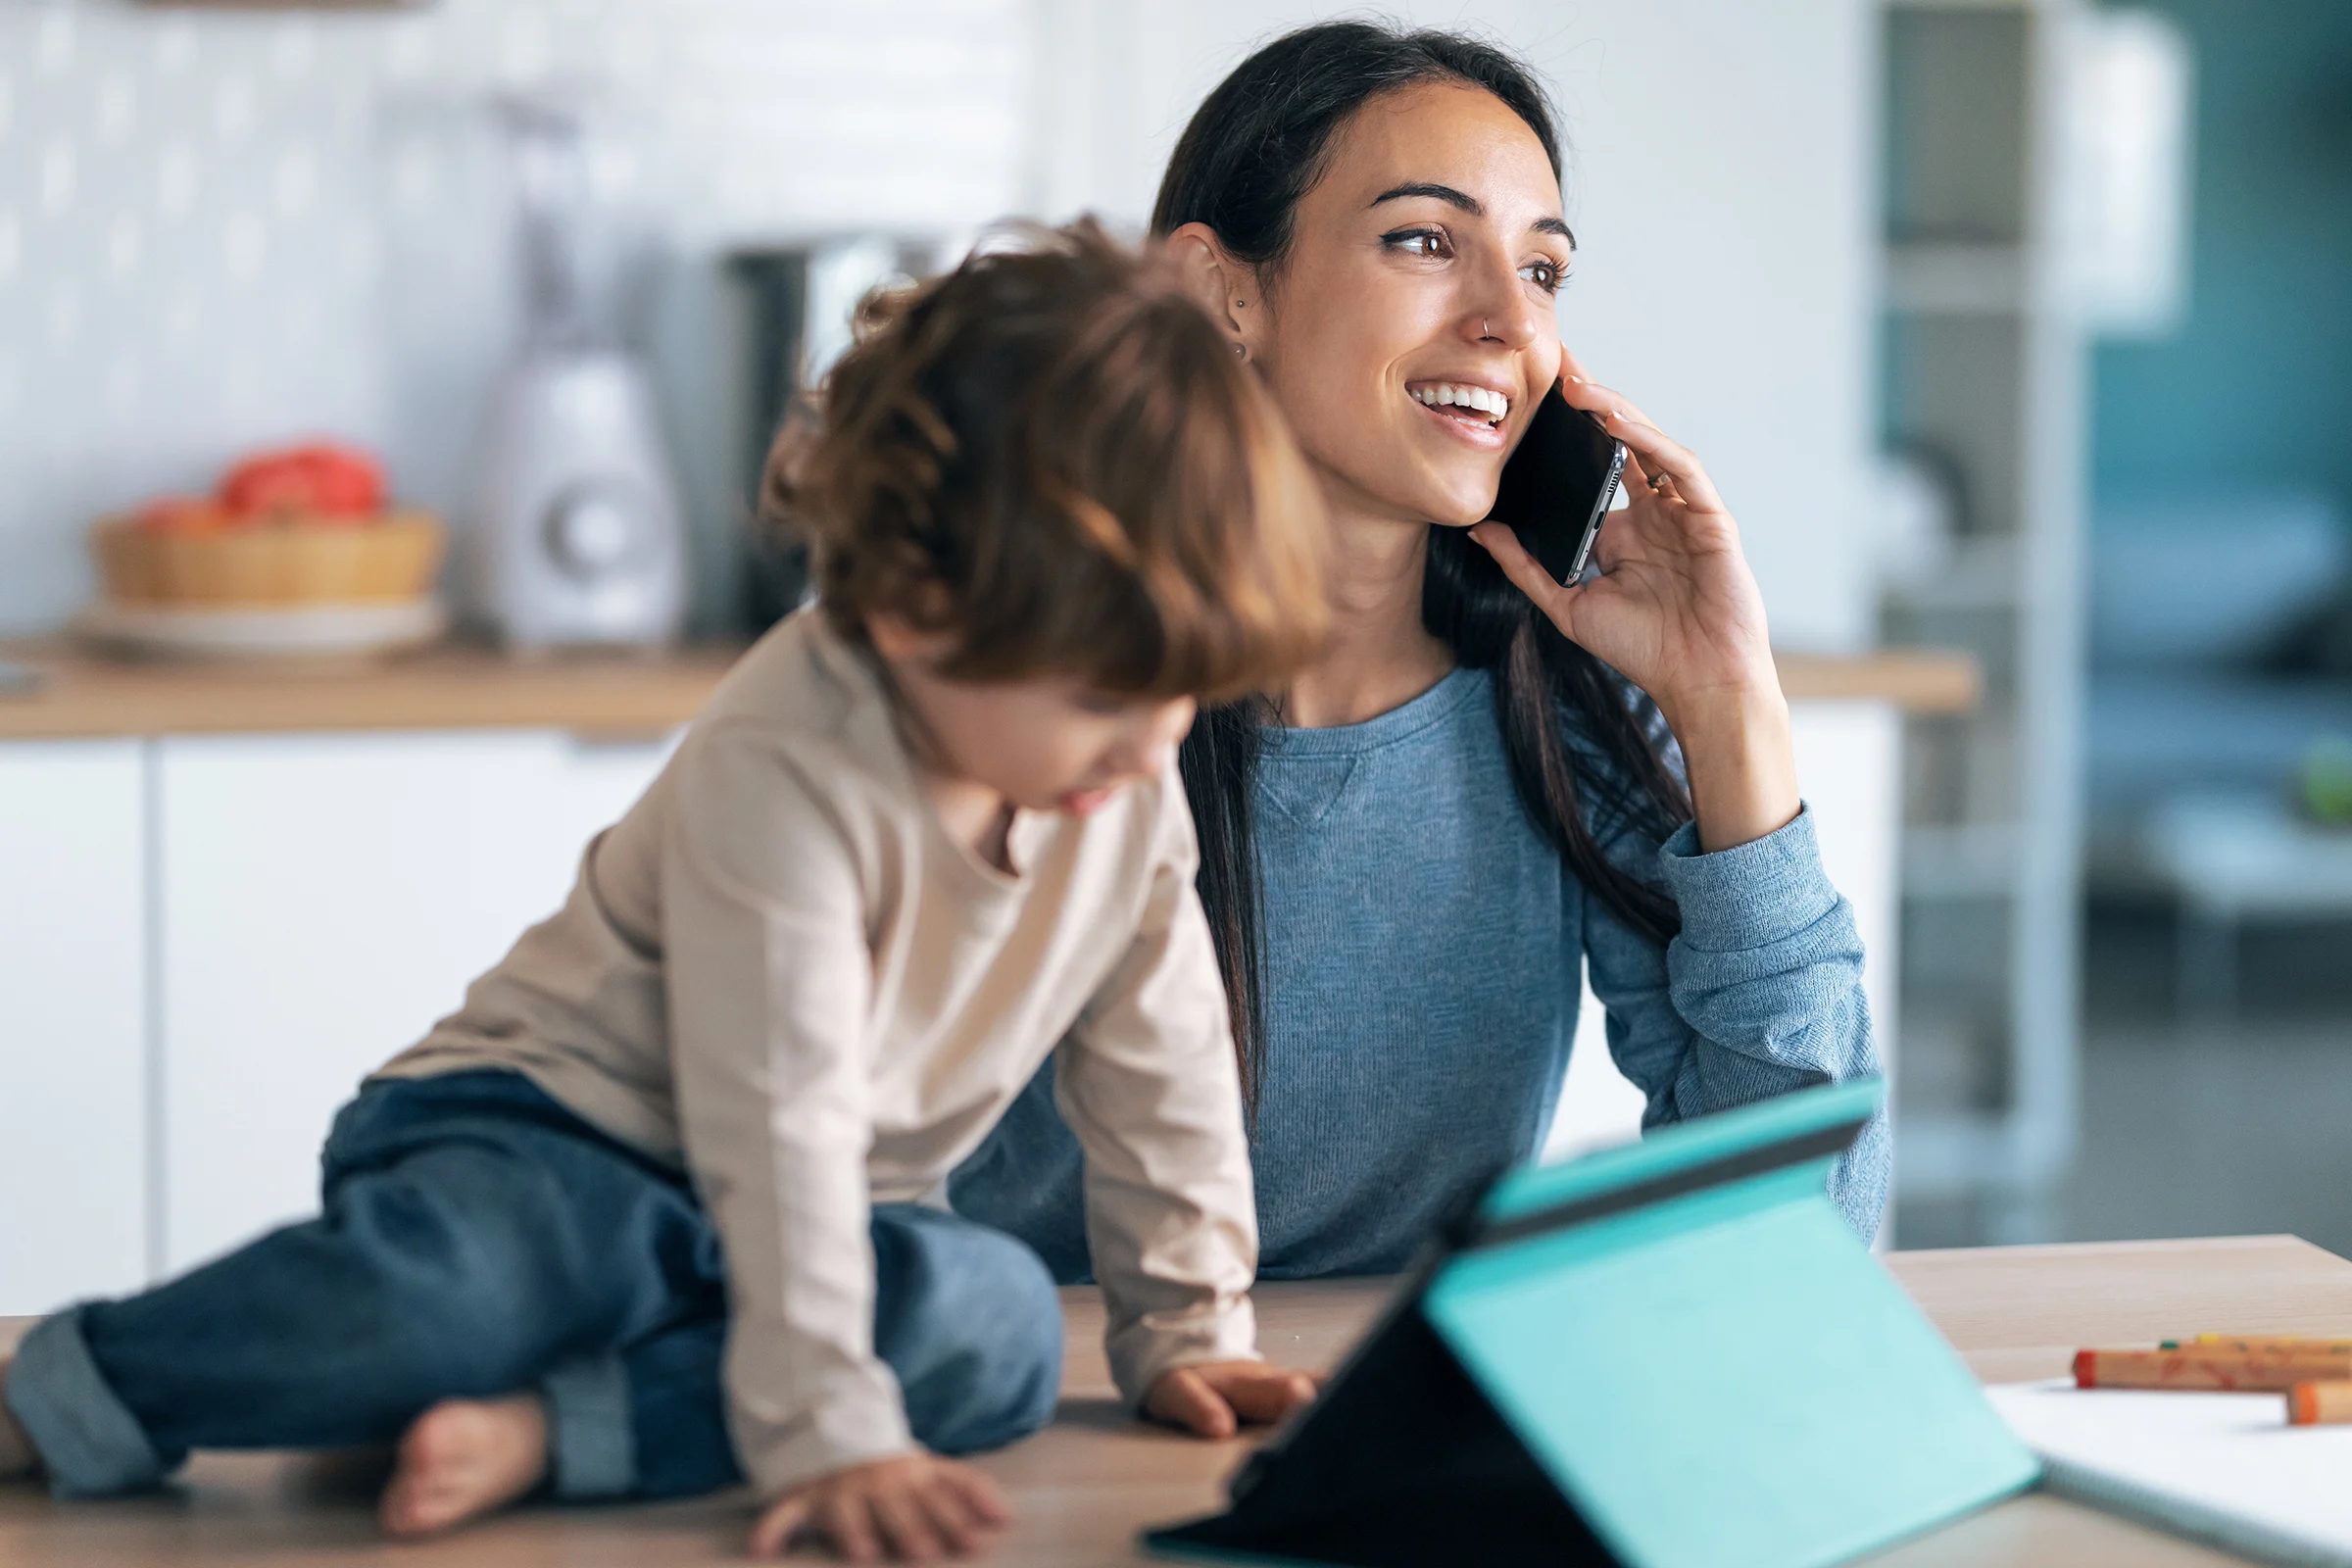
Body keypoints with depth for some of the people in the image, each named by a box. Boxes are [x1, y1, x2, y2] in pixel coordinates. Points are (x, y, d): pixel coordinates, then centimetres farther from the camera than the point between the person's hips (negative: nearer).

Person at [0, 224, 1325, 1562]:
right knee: (435, 1283, -39)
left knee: (1003, 1325, -26)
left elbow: (1162, 1056, 8)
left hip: (819, 1214, 7)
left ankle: (542, 1430, -29)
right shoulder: (787, 774, -28)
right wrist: (829, 1436, -37)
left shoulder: (1127, 775, -5)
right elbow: (780, 1122, -33)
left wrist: (1184, 1333, 9)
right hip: (548, 1140, -7)